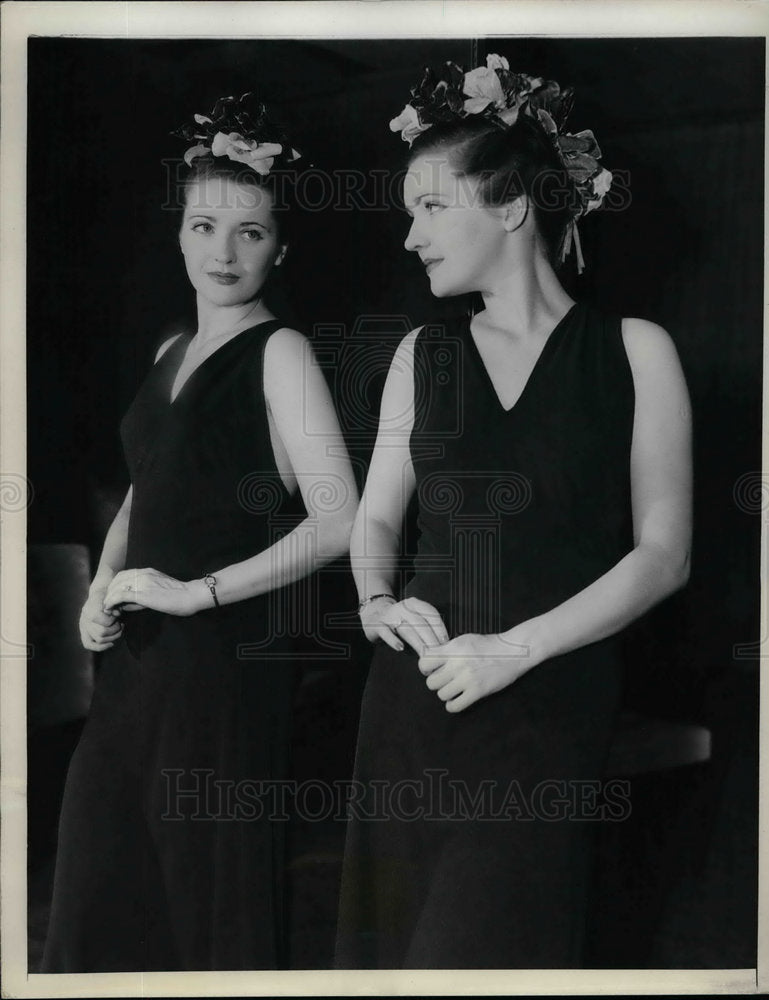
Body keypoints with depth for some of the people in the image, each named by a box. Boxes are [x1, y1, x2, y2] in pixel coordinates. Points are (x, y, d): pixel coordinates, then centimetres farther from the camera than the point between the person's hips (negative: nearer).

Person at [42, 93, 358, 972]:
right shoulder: (171, 352, 13)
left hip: (226, 661, -7)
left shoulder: (279, 352, -8)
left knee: (211, 889, 3)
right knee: (105, 881, 13)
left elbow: (338, 521, -17)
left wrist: (197, 592, -17)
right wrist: (102, 589, 4)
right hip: (137, 661, 7)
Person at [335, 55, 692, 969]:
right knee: (392, 928, 8)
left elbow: (664, 554, -5)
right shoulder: (422, 355, 9)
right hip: (415, 697, 3)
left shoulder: (633, 351, -2)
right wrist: (378, 600, -7)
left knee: (496, 940, 1)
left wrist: (515, 648, -15)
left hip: (552, 707, -3)